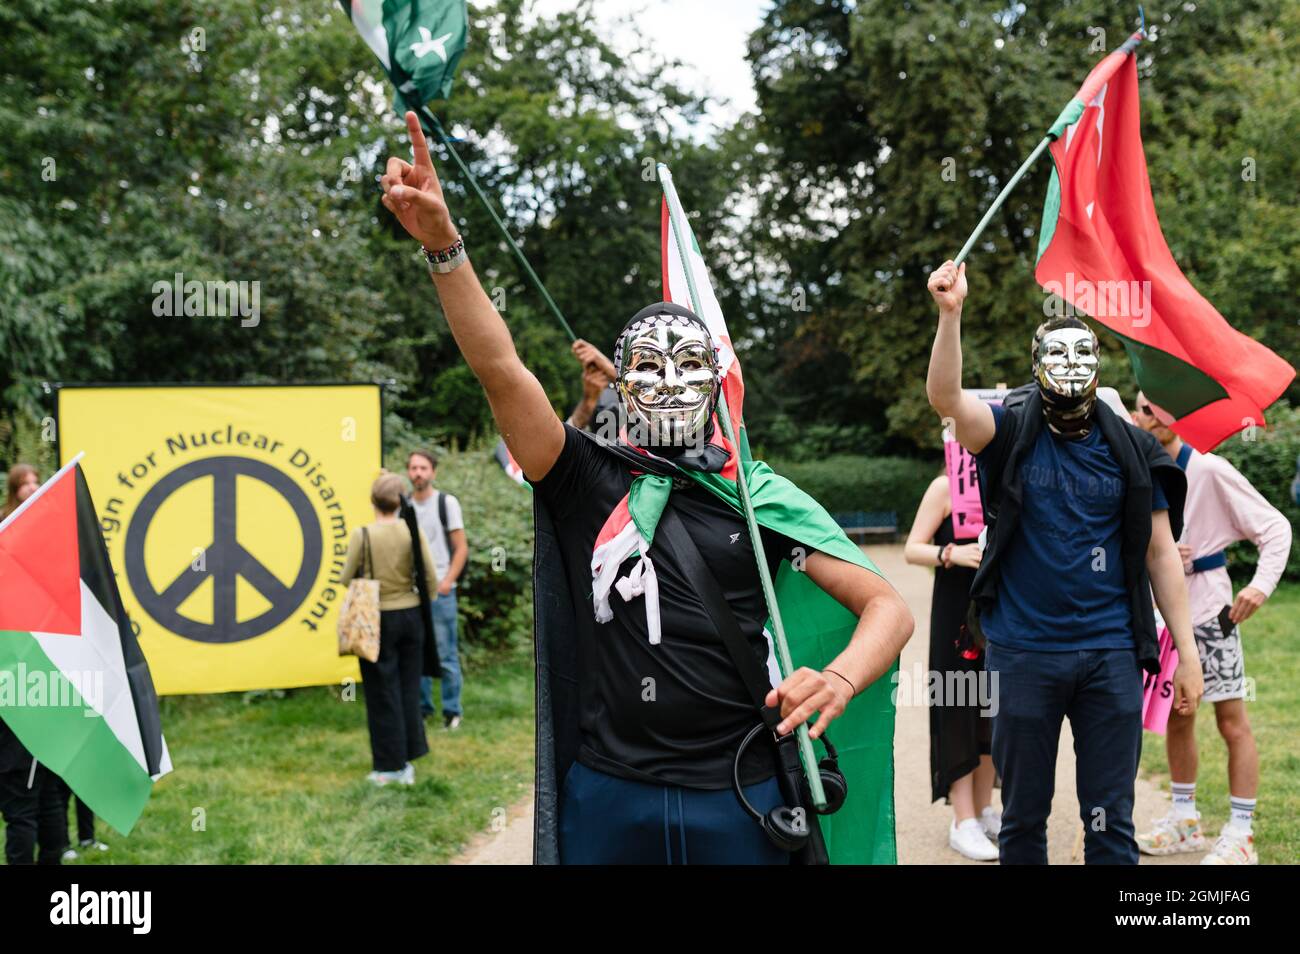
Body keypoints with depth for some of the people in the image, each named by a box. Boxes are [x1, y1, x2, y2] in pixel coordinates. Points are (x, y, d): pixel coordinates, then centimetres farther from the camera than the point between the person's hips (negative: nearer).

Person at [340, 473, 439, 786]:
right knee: (409, 688, 15)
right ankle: (407, 760, 21)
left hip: (378, 619, -3)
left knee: (383, 692, 8)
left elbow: (346, 580, -7)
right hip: (411, 616, 3)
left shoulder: (362, 535, -13)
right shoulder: (413, 532, -5)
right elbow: (432, 582, -3)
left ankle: (390, 765, 14)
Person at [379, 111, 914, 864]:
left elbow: (887, 607, 0)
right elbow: (502, 371, -10)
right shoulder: (587, 480, 3)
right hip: (608, 794, 0)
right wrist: (442, 242, -21)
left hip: (735, 798, 0)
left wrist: (840, 678, -21)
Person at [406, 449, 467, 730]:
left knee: (446, 654, -3)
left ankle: (452, 711, 6)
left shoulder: (447, 503, 0)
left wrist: (447, 581, -11)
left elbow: (461, 549, 0)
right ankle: (422, 706, 16)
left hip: (439, 591, -3)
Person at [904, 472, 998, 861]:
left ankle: (983, 810, 21)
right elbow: (912, 549, -7)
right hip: (956, 613, -5)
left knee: (992, 711, 9)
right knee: (959, 709, -4)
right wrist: (951, 554, -25)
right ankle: (963, 822, -1)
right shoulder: (946, 487, -5)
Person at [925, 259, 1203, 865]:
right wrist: (950, 313, -35)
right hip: (1022, 650, -1)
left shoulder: (1130, 450, 3)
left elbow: (1162, 553, 6)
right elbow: (946, 397, -20)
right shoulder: (1013, 433, -1)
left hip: (1110, 652, 1)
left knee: (1110, 821, 5)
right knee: (1023, 816, 12)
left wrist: (1186, 651, 3)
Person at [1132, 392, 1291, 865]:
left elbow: (1274, 526, -10)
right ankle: (1184, 821, 28)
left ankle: (1240, 836, 4)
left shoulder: (1209, 471, -12)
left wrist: (1262, 583, -23)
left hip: (1207, 609, -6)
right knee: (1176, 718, 15)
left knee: (1232, 723, -2)